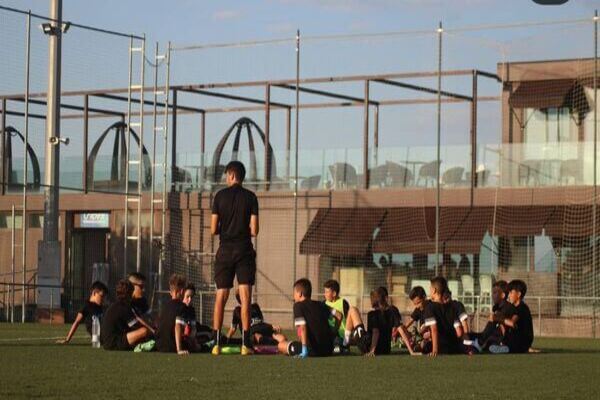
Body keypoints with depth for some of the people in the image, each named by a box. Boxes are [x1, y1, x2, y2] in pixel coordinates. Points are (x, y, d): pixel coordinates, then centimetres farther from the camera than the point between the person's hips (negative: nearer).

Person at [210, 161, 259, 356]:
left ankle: (217, 343, 3)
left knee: (220, 297, 6)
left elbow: (213, 229, -2)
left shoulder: (220, 196, -1)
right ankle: (245, 343, -10)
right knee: (245, 297, -3)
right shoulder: (250, 197, -1)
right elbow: (254, 230, -5)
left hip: (225, 250, 1)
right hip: (244, 250, -1)